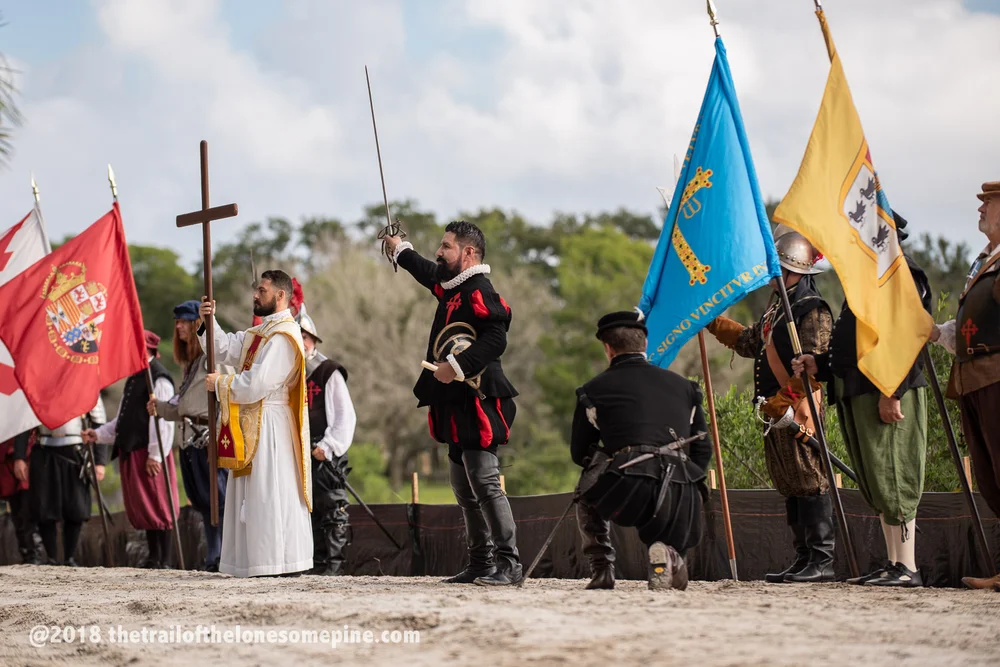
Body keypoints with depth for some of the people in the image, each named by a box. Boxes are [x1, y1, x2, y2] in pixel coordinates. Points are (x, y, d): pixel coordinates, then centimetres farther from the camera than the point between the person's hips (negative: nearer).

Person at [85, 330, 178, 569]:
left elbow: (162, 419, -18)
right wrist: (99, 434, 15)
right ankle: (153, 557, 18)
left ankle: (164, 560, -3)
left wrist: (155, 455, -21)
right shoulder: (134, 378, 19)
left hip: (150, 454, -10)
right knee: (140, 506, 12)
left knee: (157, 505, -6)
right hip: (131, 451, 10)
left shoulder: (158, 378, -11)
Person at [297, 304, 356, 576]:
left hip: (326, 455, -6)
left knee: (331, 508, -8)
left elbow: (345, 416, -7)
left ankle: (333, 563, -6)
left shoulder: (329, 374, -2)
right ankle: (317, 562, 11)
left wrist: (328, 445, -16)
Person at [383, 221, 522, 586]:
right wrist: (400, 251, 54)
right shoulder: (453, 288, 18)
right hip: (458, 406, 11)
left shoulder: (479, 292, -13)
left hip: (478, 404, -11)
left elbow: (496, 338, -26)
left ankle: (508, 563, -14)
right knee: (464, 487, 12)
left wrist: (457, 365, -27)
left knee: (484, 481, -15)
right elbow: (430, 274, 41)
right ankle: (480, 563, 18)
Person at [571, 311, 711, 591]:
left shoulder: (595, 389, 13)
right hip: (680, 499, 2)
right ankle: (669, 555, -3)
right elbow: (703, 449, 21)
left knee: (587, 489, 33)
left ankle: (601, 570, 19)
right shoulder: (683, 386, 22)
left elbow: (579, 453, 20)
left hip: (625, 494, -2)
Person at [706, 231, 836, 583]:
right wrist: (713, 323, 32)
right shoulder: (778, 307, 19)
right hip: (776, 411, 10)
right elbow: (750, 342, 33)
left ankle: (823, 561, -10)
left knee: (809, 482, -10)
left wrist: (787, 402, -24)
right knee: (789, 486, 11)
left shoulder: (813, 311, -11)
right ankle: (804, 558, 15)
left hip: (799, 411, -10)